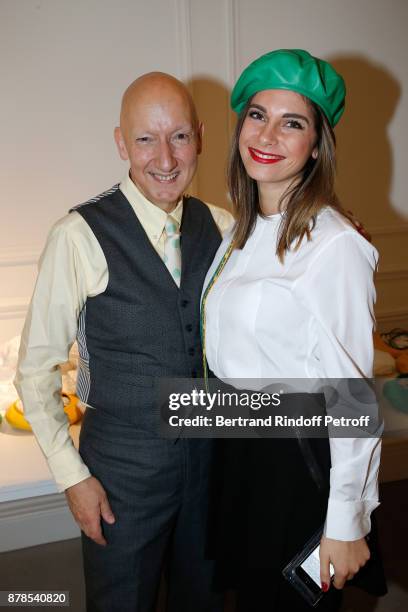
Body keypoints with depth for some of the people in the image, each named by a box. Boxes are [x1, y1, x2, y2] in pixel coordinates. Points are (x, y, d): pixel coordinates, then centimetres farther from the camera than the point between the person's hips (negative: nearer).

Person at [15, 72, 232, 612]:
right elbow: (35, 369, -11)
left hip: (211, 453, 4)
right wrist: (72, 476, -10)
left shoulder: (222, 226, -3)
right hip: (122, 466, -4)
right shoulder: (80, 237, -17)